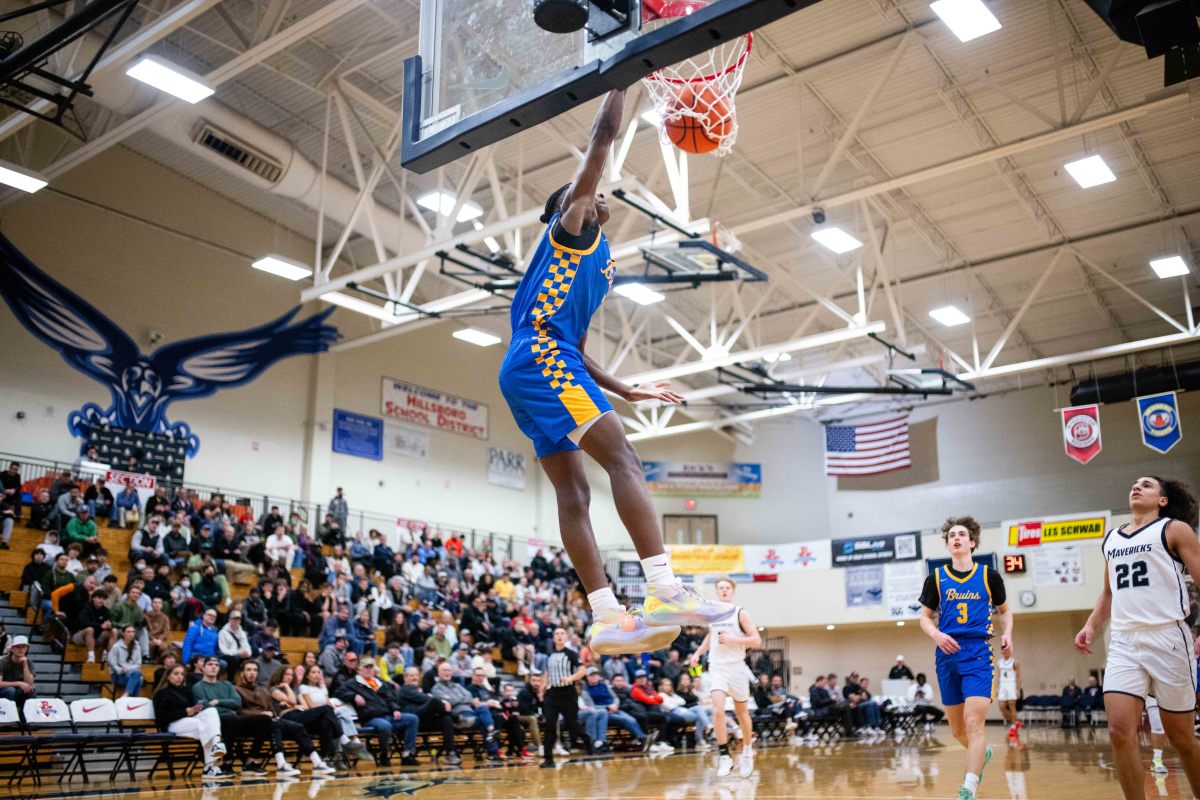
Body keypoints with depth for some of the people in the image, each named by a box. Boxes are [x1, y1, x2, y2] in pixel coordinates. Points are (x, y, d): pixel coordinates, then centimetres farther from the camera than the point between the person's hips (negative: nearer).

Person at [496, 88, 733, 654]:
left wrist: (625, 391, 24)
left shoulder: (600, 264, 32)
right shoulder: (570, 222, 10)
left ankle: (606, 618, -1)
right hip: (541, 358, -10)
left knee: (572, 492, 1)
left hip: (541, 368, 10)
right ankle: (665, 592, -32)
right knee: (622, 458, -21)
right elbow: (602, 140, 3)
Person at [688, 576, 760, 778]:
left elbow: (757, 641, -12)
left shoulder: (740, 613, -6)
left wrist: (732, 639, -21)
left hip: (736, 668, -2)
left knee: (742, 713, 12)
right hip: (716, 668, 2)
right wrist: (698, 652, 13)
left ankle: (747, 751, 34)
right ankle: (724, 757, -12)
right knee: (718, 710, -17)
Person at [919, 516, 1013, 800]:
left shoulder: (989, 576, 3)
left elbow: (1005, 610, 17)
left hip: (979, 654, -3)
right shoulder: (936, 578, 5)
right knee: (957, 729, 12)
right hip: (948, 655, 3)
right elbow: (925, 616, 10)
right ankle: (983, 754, 43)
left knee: (973, 723, -16)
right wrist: (936, 635, -10)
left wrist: (1007, 634, -2)